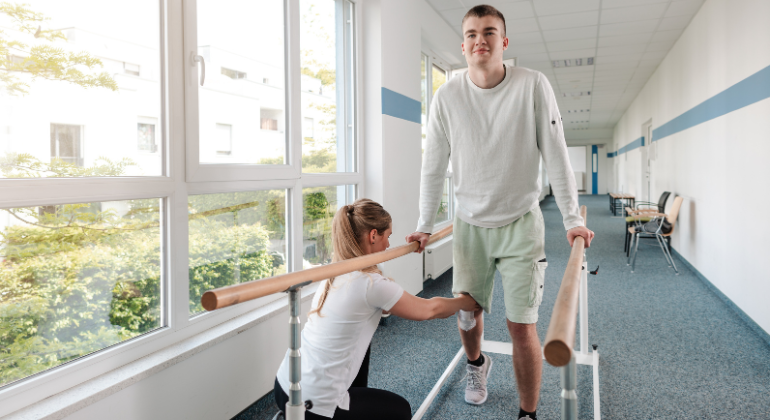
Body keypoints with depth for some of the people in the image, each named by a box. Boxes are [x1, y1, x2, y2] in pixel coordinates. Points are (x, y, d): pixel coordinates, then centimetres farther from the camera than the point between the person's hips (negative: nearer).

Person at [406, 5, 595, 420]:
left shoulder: (533, 85, -9)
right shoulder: (447, 96, -5)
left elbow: (555, 155, -7)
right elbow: (433, 166, 0)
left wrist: (572, 219, -8)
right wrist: (424, 225, 2)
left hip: (520, 222, -2)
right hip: (470, 224, 2)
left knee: (522, 325, -4)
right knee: (466, 312, 12)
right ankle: (476, 364, 47)